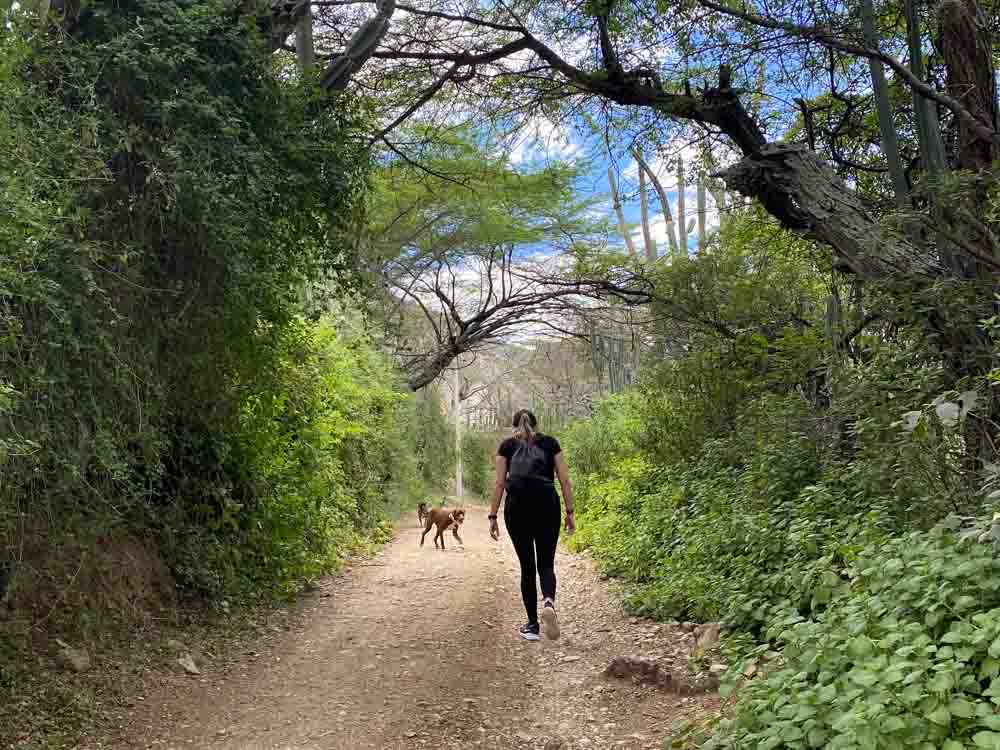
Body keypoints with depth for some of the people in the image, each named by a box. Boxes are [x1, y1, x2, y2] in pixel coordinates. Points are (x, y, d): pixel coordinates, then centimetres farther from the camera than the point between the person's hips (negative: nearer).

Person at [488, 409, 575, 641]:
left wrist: (493, 516, 7)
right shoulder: (550, 443, 12)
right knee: (546, 563, 8)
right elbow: (564, 480, 6)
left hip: (517, 507, 0)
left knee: (527, 566, 10)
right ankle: (549, 602, -22)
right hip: (547, 506, 0)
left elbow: (499, 483, 5)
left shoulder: (507, 446, 10)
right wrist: (570, 512, 10)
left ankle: (532, 624, 10)